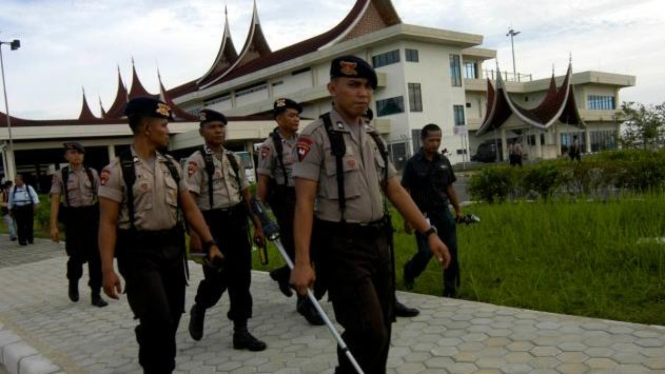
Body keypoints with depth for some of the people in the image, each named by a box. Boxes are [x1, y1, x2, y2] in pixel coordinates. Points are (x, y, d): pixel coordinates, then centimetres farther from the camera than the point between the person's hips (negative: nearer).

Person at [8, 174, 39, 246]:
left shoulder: (29, 188, 3)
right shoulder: (13, 190, 9)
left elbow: (34, 196, -5)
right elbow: (11, 200, 17)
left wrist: (36, 204, -21)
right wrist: (10, 210, 19)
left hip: (28, 208, -1)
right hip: (18, 209, 1)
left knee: (29, 224, 4)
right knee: (20, 226, -3)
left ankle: (30, 239, 18)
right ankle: (22, 241, 3)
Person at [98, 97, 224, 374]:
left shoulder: (171, 166, 8)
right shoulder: (118, 169, -9)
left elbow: (189, 208, 12)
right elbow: (108, 223, -11)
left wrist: (209, 243, 6)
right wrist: (107, 270, -17)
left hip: (173, 249, 6)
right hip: (139, 252, -6)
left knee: (171, 319, 13)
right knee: (157, 319, -14)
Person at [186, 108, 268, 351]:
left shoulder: (233, 158, 12)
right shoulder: (196, 160, -7)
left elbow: (246, 194, 15)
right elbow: (190, 199, -14)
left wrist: (257, 224, 13)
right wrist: (195, 234, -22)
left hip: (237, 221, 6)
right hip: (213, 223, -6)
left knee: (241, 276, 6)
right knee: (218, 277, -2)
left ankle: (241, 331, 16)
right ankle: (198, 310, 31)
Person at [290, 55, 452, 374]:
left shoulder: (373, 137, 12)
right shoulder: (316, 135, -10)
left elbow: (395, 191, 15)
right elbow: (304, 201, -14)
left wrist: (429, 233, 9)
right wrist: (302, 262, -21)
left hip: (378, 242, 7)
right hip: (342, 247, -7)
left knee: (380, 330, 14)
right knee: (368, 333, -11)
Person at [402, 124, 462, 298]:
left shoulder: (444, 161, 5)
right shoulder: (413, 163, -7)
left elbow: (450, 187, 13)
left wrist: (458, 210, 13)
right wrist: (407, 219, -9)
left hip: (443, 212, 4)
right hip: (423, 215, -4)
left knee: (451, 252, 2)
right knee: (426, 253, -4)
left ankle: (450, 290, 14)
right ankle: (409, 271, 28)